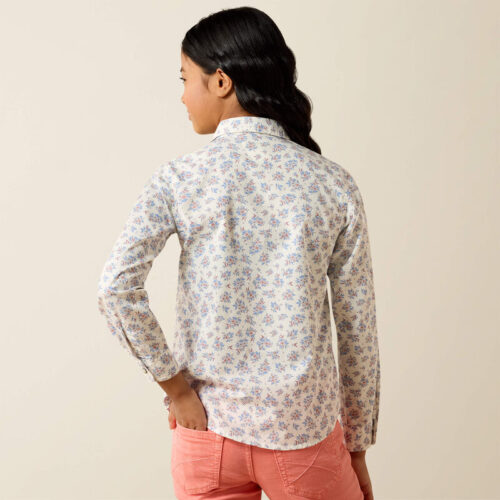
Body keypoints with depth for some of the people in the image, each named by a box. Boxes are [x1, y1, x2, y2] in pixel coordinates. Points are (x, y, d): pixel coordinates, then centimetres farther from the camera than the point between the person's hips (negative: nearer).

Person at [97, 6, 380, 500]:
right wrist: (357, 448, 8)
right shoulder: (335, 185, -5)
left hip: (208, 428, 1)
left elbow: (116, 287, -18)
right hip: (304, 435, 0)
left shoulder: (179, 176, -8)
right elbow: (357, 329, -2)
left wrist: (175, 386, -6)